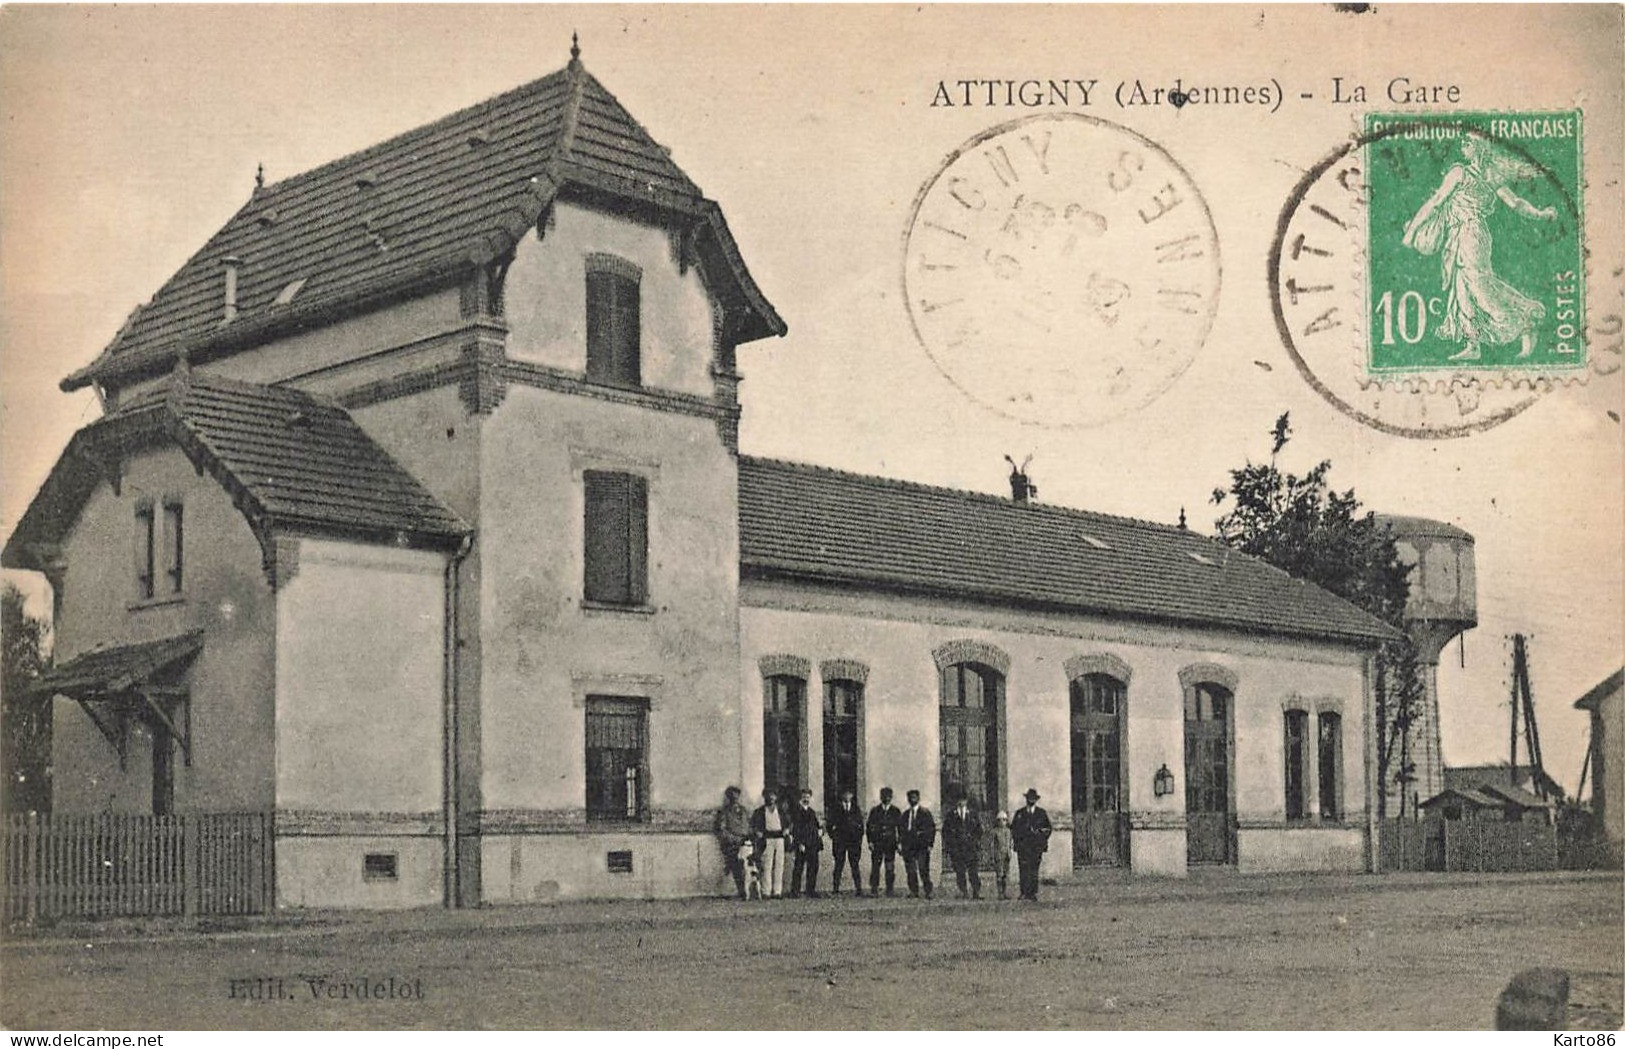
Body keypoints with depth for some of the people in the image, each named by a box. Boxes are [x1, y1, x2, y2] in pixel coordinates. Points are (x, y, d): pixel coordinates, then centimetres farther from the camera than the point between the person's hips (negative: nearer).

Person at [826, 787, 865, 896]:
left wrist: (859, 838, 4)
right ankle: (835, 890, 0)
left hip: (854, 841, 1)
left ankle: (858, 890, -2)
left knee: (855, 866, -2)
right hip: (839, 842, -1)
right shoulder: (836, 809, 5)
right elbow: (828, 823, 8)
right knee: (838, 866, -2)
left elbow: (861, 825, 12)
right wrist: (833, 835, 2)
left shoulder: (856, 810, 10)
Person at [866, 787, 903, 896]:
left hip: (890, 843, 0)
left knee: (890, 868, -1)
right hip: (877, 843, 0)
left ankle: (890, 890, 4)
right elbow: (869, 826, 8)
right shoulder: (875, 811, 9)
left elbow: (900, 827, 10)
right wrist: (870, 841, -2)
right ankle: (874, 889, -1)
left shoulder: (895, 811, 9)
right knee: (875, 866, -4)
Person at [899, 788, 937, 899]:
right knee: (910, 870, 1)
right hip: (908, 846, 4)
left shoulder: (925, 812, 3)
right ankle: (913, 891, 7)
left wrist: (930, 844, -6)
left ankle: (928, 892, -5)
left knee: (923, 869, -8)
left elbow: (931, 828, 1)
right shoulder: (905, 813, 16)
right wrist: (899, 843, 5)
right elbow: (901, 829, 17)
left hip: (922, 845, -4)